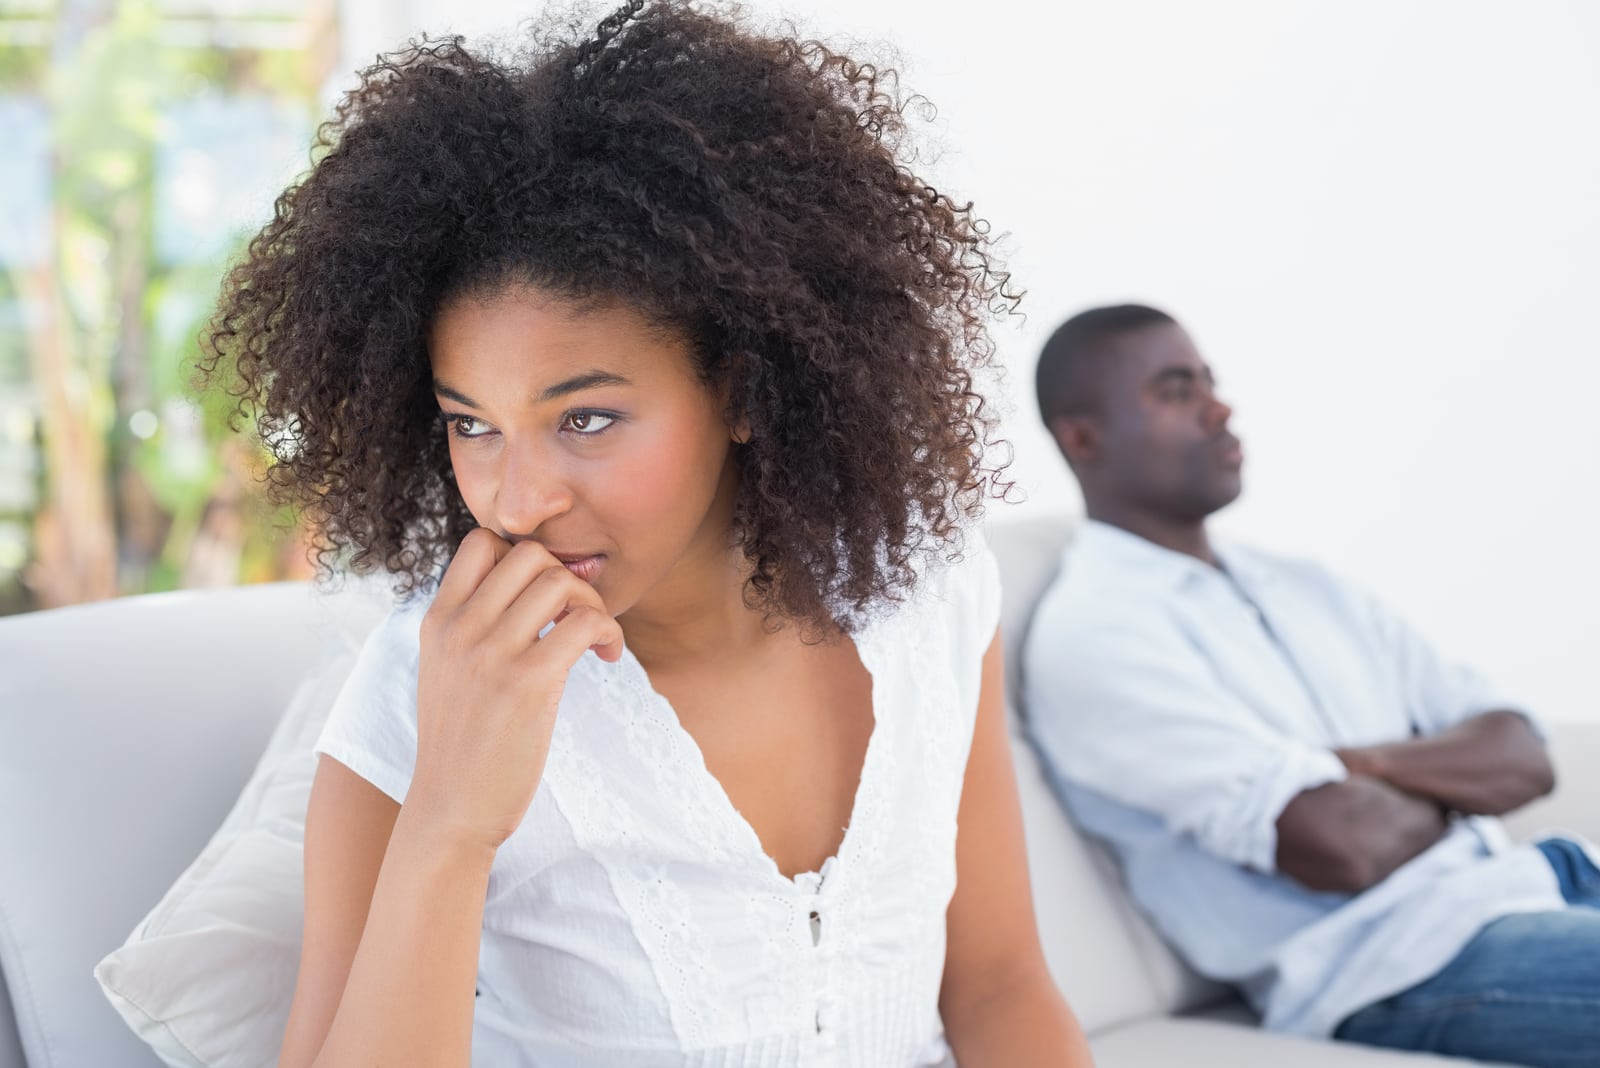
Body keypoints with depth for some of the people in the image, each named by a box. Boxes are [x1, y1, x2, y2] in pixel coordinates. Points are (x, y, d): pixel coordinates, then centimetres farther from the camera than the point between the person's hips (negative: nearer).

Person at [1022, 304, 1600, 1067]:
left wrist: (1370, 762, -8)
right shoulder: (1088, 632, -8)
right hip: (1403, 965, -8)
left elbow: (1523, 760, 13)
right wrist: (1450, 784, 5)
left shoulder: (1306, 589, 19)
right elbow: (1344, 845, -17)